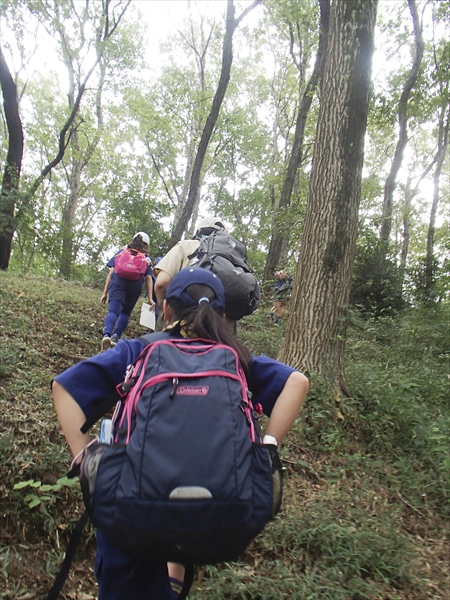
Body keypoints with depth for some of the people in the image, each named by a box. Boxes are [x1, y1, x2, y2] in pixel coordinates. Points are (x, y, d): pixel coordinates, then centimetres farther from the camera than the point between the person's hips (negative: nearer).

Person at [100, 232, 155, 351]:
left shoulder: (122, 253, 25)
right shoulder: (146, 259, 23)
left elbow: (111, 272, 15)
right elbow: (148, 278, 10)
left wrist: (105, 292, 12)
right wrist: (150, 298, 6)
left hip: (117, 283, 0)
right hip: (135, 287, 1)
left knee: (113, 311, -11)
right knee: (126, 312, 18)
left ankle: (106, 335, -35)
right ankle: (116, 336, 5)